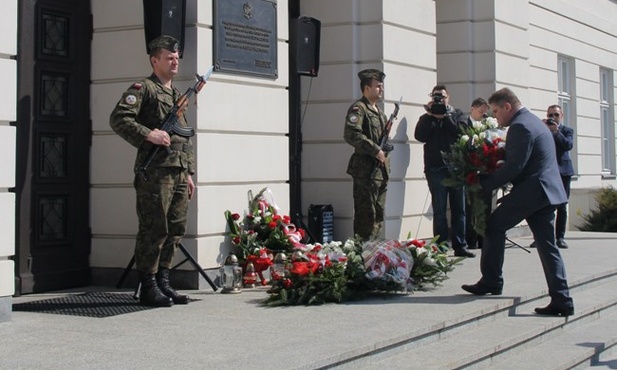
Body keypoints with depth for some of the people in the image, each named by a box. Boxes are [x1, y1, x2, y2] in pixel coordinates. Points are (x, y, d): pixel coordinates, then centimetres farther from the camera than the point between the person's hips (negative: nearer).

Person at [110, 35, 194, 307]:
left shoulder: (178, 95, 24)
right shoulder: (143, 88, -1)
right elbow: (118, 119, -13)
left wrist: (189, 173, 22)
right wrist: (148, 135, -22)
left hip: (179, 172, 8)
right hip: (155, 172, -8)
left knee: (176, 229, 9)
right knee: (154, 230, -6)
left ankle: (163, 282, 18)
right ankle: (148, 287, 0)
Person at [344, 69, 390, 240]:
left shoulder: (379, 112, 20)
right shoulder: (358, 108, -8)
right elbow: (351, 135, -22)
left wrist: (386, 149, 12)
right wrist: (376, 150, -20)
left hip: (381, 170, 9)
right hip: (366, 170, -9)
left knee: (378, 215, 12)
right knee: (366, 215, -8)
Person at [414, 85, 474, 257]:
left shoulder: (457, 114, 15)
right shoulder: (426, 118, 14)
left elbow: (462, 132, -5)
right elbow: (420, 136, -5)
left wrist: (444, 116, -9)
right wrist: (430, 115, -7)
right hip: (436, 168, -1)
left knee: (459, 209, 4)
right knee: (439, 210, -2)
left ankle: (460, 246, 9)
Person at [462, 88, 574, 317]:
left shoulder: (520, 126, -13)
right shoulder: (533, 121, 21)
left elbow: (513, 167, -19)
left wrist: (485, 183, -11)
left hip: (530, 191, -10)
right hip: (548, 190, 10)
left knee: (494, 225, 3)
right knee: (547, 246, 8)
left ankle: (491, 281, 8)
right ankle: (561, 301, 5)